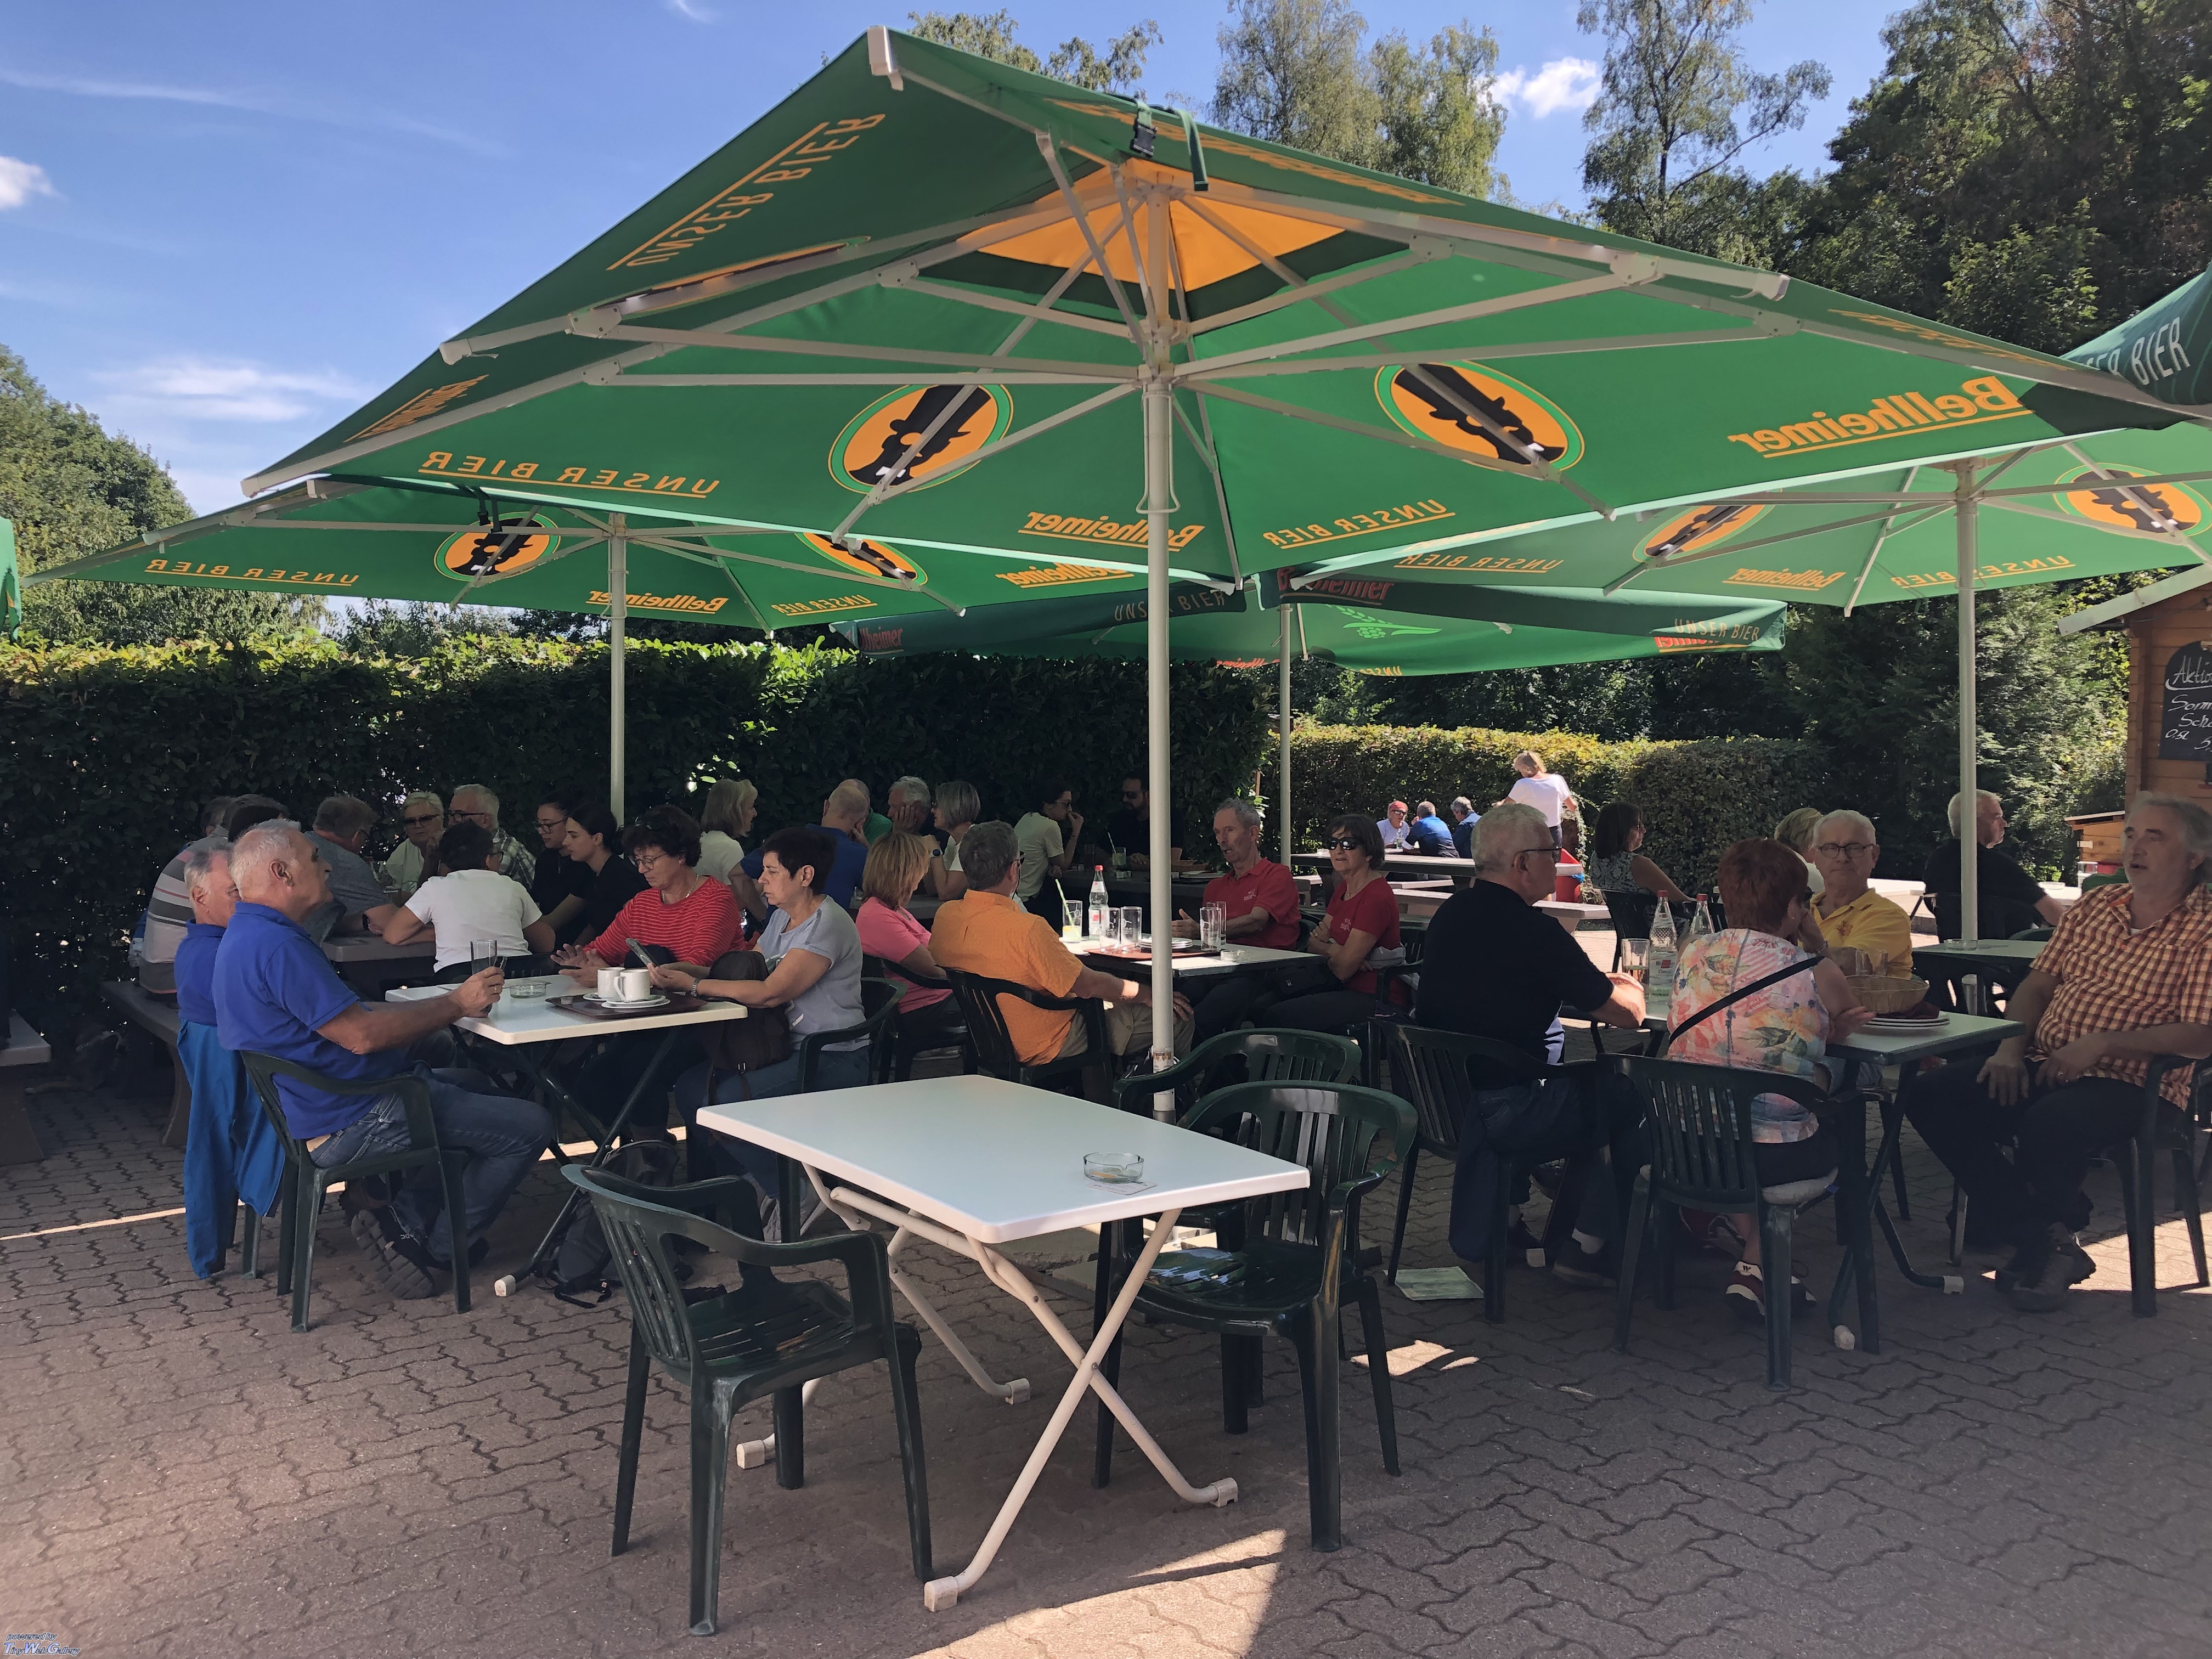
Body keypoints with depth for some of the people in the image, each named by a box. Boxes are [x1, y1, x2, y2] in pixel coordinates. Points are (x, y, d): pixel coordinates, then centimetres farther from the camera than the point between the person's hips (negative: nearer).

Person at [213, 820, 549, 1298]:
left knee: (468, 1081, 31)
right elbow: (361, 1034, -26)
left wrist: (444, 1004, 11)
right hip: (352, 1125, -11)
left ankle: (401, 1217, 17)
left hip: (321, 1109, 11)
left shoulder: (247, 936, 12)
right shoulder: (276, 945, -24)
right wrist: (456, 1004, -16)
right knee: (529, 1126, -9)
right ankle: (439, 1248, 5)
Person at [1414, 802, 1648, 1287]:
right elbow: (1629, 1014, -12)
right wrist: (1628, 987, 11)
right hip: (1509, 1113, -8)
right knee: (1627, 1100, 11)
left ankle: (1500, 1223, 28)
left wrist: (1601, 983, 16)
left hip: (1438, 1100, 8)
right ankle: (1586, 1247, 14)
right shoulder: (1534, 931, -21)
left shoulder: (1451, 913, 5)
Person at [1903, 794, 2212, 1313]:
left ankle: (2047, 1240, -2)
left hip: (2129, 1084, -6)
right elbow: (2038, 983, 15)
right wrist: (2010, 1048, -2)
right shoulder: (2095, 907, 16)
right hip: (2041, 1068, 6)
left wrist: (2102, 1043, -19)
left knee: (2050, 1124, -38)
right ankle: (2046, 1239, -9)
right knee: (1929, 1096, -16)